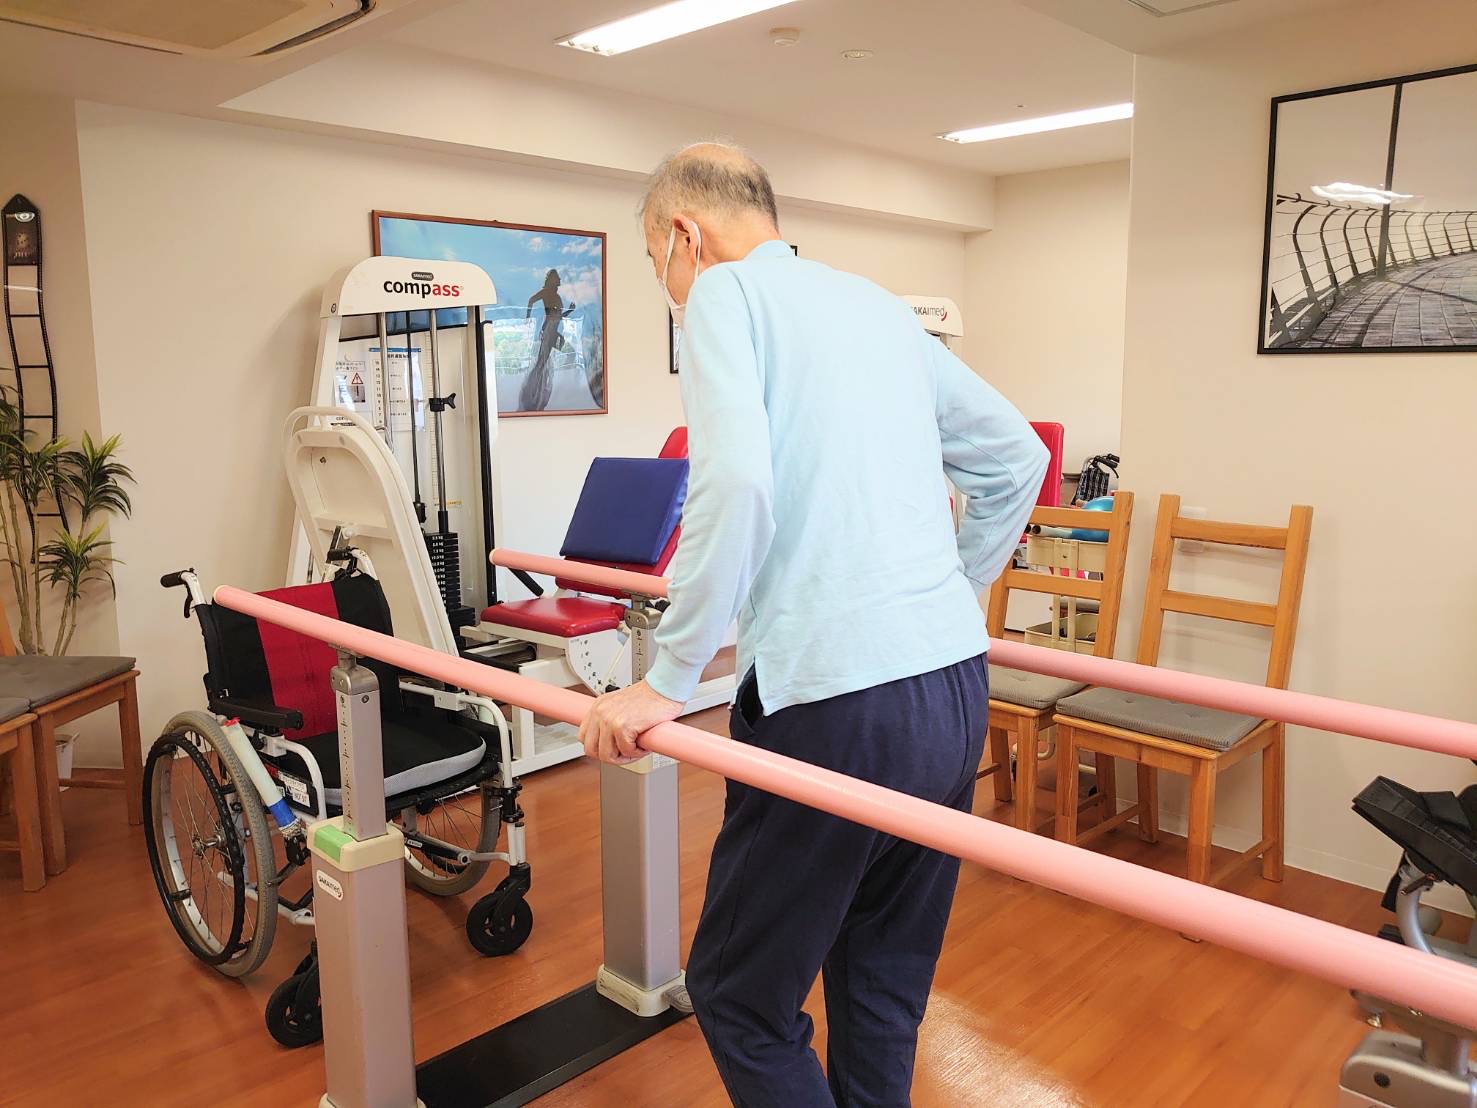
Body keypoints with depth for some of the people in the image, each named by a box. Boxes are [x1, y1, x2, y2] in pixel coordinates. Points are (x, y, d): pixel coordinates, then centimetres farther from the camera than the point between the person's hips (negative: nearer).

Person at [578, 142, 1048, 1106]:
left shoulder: (723, 293, -3)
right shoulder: (879, 303, 18)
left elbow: (735, 482, -21)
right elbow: (1016, 457, 21)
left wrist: (669, 681, -13)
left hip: (837, 707, -8)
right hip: (957, 687, 8)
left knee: (741, 994, 10)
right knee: (887, 990, 21)